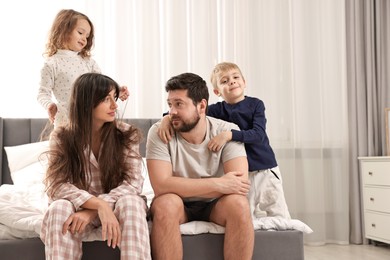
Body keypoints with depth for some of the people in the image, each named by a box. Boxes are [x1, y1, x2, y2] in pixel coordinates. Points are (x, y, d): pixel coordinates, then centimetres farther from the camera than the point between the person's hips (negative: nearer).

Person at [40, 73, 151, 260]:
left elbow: (132, 183, -14)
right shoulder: (61, 137, -5)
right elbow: (57, 185, -15)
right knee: (58, 209, -33)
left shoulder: (127, 134, -5)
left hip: (115, 204, 0)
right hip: (79, 207, 0)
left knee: (131, 202, -33)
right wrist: (99, 205, -33)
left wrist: (90, 211, -29)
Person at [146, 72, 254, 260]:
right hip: (176, 205, -1)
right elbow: (161, 185, -26)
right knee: (165, 204, -34)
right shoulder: (159, 132, -14)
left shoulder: (227, 131, -12)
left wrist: (184, 188, -23)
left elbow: (241, 183, -24)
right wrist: (216, 184, -31)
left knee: (238, 204, -31)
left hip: (214, 205, 1)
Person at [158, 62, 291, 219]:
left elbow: (258, 134, -18)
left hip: (266, 170, -1)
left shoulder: (255, 104, -4)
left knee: (280, 218, 5)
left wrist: (229, 135, -30)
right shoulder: (218, 110, 0)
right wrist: (168, 117, -27)